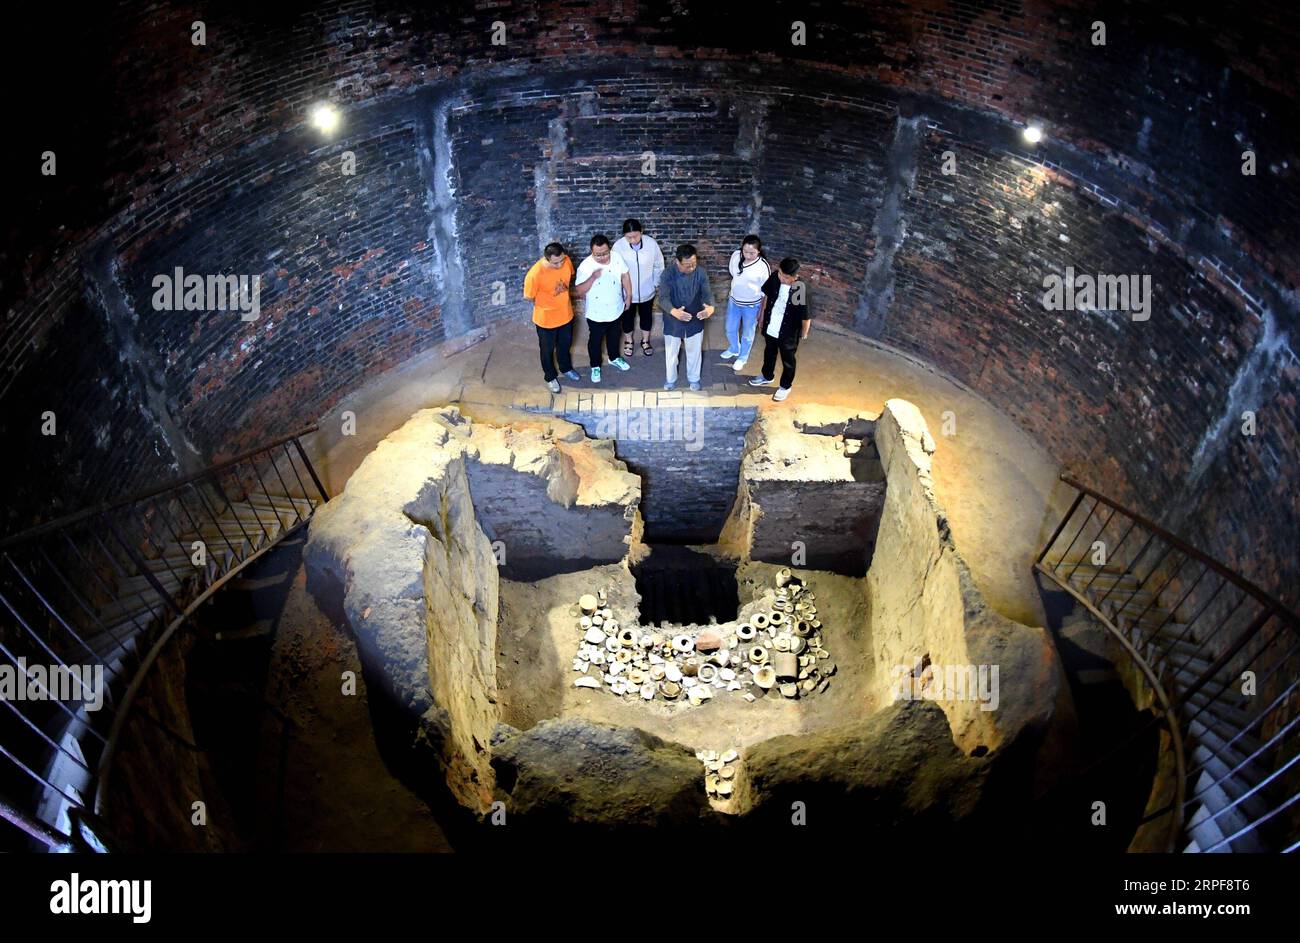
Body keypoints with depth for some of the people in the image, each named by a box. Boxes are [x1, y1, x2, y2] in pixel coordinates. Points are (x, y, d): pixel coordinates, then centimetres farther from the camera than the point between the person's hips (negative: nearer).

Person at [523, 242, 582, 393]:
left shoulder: (566, 261, -19)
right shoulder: (535, 274, -34)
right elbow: (528, 297, -16)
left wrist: (561, 299, 7)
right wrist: (547, 304, -2)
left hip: (566, 314, 5)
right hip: (546, 319, -5)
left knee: (565, 344, 28)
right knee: (547, 350, 19)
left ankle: (566, 368, 54)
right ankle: (551, 377, 43)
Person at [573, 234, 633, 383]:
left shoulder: (617, 257, -15)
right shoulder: (585, 266, -26)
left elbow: (625, 276, 1)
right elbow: (578, 291, -24)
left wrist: (629, 295, 4)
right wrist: (593, 278, -37)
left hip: (616, 309, 4)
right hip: (596, 314, -4)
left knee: (614, 336, 27)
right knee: (595, 341, 18)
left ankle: (614, 358, 53)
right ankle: (595, 366, 41)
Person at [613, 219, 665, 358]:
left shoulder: (651, 243, -20)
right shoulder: (618, 246, -23)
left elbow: (659, 266, -5)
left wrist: (655, 284, -2)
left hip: (647, 291, 1)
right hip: (627, 292, -1)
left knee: (646, 316, 23)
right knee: (628, 318, 21)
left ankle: (645, 341, 47)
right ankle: (628, 341, 47)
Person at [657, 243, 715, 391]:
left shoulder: (700, 272, -16)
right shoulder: (668, 274, -23)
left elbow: (707, 293, -18)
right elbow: (663, 298, -29)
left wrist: (710, 307, -42)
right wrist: (674, 312, -50)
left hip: (695, 321, 2)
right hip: (673, 322, -2)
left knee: (694, 352, 21)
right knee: (671, 353, 18)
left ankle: (694, 378, 46)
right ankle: (671, 379, 44)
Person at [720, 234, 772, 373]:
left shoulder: (763, 266, -27)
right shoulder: (736, 255, -15)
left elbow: (765, 291, -16)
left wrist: (762, 310, -10)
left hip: (751, 305, -4)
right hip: (734, 301, 5)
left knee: (747, 334, 17)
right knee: (730, 329, 24)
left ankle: (742, 357, 42)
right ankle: (734, 349, 53)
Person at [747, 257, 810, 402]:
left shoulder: (801, 291, -32)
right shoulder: (775, 277, -18)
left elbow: (806, 317, -21)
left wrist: (803, 334, -9)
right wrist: (762, 314, 10)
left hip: (788, 334, -5)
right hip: (770, 328, 5)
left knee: (787, 361, 20)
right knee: (769, 353, 29)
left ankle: (785, 386, 43)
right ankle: (767, 377, 55)